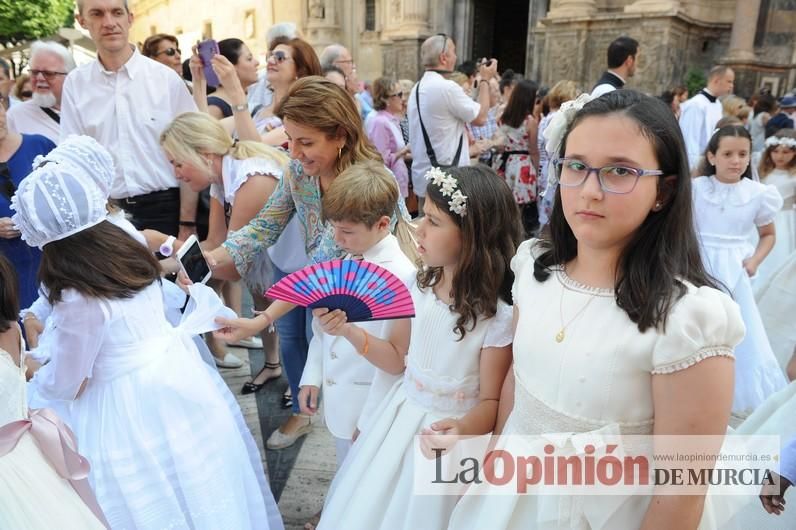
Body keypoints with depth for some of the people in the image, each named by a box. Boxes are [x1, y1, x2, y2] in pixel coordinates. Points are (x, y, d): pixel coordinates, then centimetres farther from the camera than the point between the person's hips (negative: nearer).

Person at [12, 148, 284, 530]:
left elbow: (65, 387, -11)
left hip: (128, 412, -7)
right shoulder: (128, 249, -6)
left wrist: (35, 373, 11)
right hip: (178, 375, 7)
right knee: (201, 487, 25)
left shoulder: (78, 302, -26)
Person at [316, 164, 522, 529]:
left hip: (448, 431, -5)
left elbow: (490, 401, -14)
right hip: (400, 419, 6)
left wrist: (464, 429, -34)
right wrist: (347, 330, -6)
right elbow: (397, 359, 6)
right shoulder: (421, 288, -7)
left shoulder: (496, 317, -23)